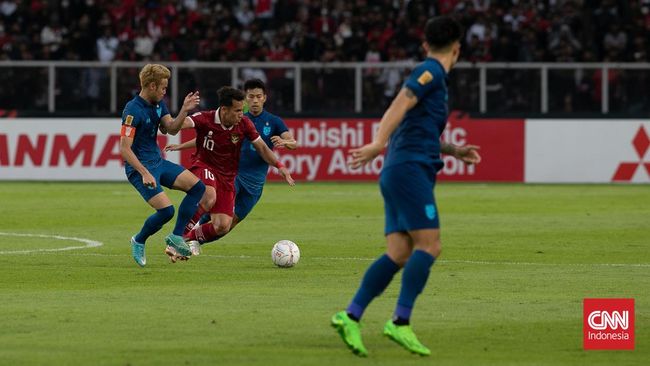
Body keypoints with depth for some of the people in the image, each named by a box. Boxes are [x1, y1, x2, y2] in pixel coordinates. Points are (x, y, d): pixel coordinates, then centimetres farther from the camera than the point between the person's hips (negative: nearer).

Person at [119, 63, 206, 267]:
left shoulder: (158, 104, 6)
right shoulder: (133, 111, -21)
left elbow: (171, 129, 8)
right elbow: (124, 147, -24)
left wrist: (185, 110, -8)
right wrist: (144, 173, -30)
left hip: (158, 162, 9)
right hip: (141, 168, -9)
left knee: (197, 187, 1)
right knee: (166, 210, -20)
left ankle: (176, 236, 7)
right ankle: (139, 241, 7)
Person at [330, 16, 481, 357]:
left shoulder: (430, 75, 25)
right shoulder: (431, 72, -3)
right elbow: (399, 106, -18)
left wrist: (454, 151, 32)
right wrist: (379, 144, -28)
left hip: (399, 174, 9)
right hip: (410, 169, -9)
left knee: (399, 254, -1)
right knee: (429, 246, -14)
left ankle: (350, 317, -11)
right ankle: (400, 323, -20)